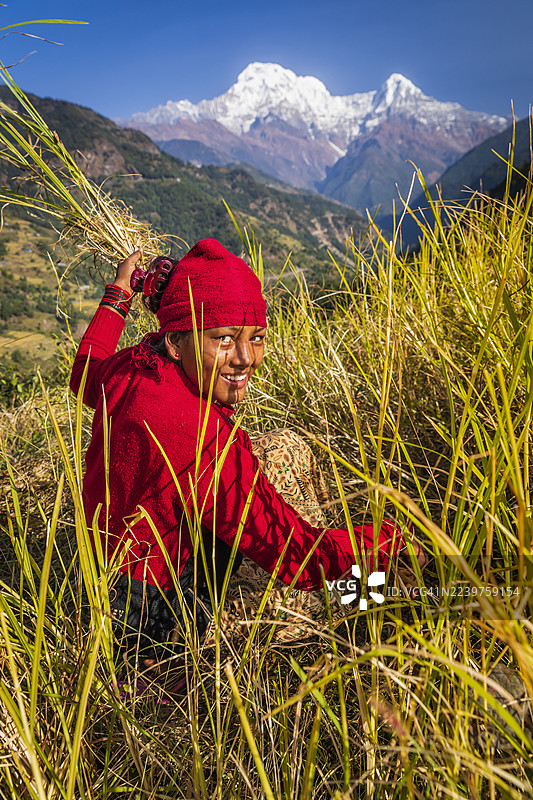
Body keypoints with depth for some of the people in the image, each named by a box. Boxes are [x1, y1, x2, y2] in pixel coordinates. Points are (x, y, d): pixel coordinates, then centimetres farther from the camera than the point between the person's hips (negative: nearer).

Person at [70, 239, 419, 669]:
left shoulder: (132, 367, -12)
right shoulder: (204, 440, -37)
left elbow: (85, 374, 15)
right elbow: (294, 554, -29)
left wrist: (118, 296, 25)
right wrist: (392, 538, -15)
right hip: (162, 626, -8)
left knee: (286, 449, 10)